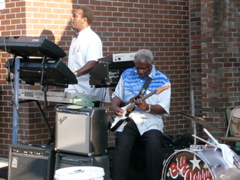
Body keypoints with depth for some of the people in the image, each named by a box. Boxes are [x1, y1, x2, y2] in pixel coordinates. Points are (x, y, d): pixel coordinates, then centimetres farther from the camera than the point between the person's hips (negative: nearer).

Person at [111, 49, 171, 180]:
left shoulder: (162, 80, 1)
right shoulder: (127, 74, 11)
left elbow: (164, 109, -3)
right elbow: (117, 95, 18)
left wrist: (147, 107, -21)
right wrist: (115, 107, -4)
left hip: (150, 120, -2)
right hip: (127, 118, 2)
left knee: (154, 145, -30)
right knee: (122, 145, -27)